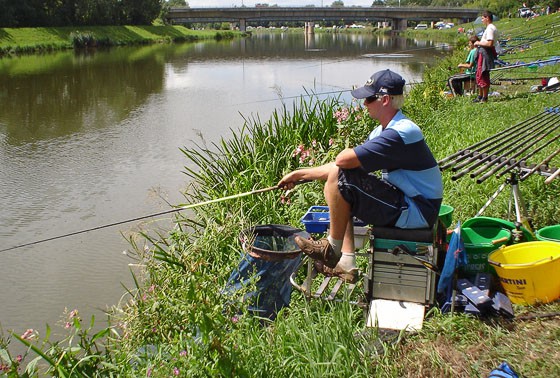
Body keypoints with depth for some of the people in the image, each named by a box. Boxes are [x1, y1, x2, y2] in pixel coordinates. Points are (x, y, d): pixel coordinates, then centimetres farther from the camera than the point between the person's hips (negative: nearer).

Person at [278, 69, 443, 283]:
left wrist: (349, 153, -3)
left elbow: (344, 159, -28)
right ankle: (346, 264, 11)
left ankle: (332, 249, -1)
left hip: (417, 212, -10)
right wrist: (299, 174, 12)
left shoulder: (401, 133, -22)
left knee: (340, 178, -20)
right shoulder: (384, 131, 10)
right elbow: (343, 164, 13)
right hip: (405, 203, 10)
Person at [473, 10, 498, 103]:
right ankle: (480, 96, 26)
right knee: (479, 75, 16)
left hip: (485, 53, -11)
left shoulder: (490, 28, -16)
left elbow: (490, 43, -25)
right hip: (484, 53, 11)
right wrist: (480, 43, 14)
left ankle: (484, 98, -2)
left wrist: (479, 43, -13)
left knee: (483, 75, -7)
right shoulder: (493, 28, 18)